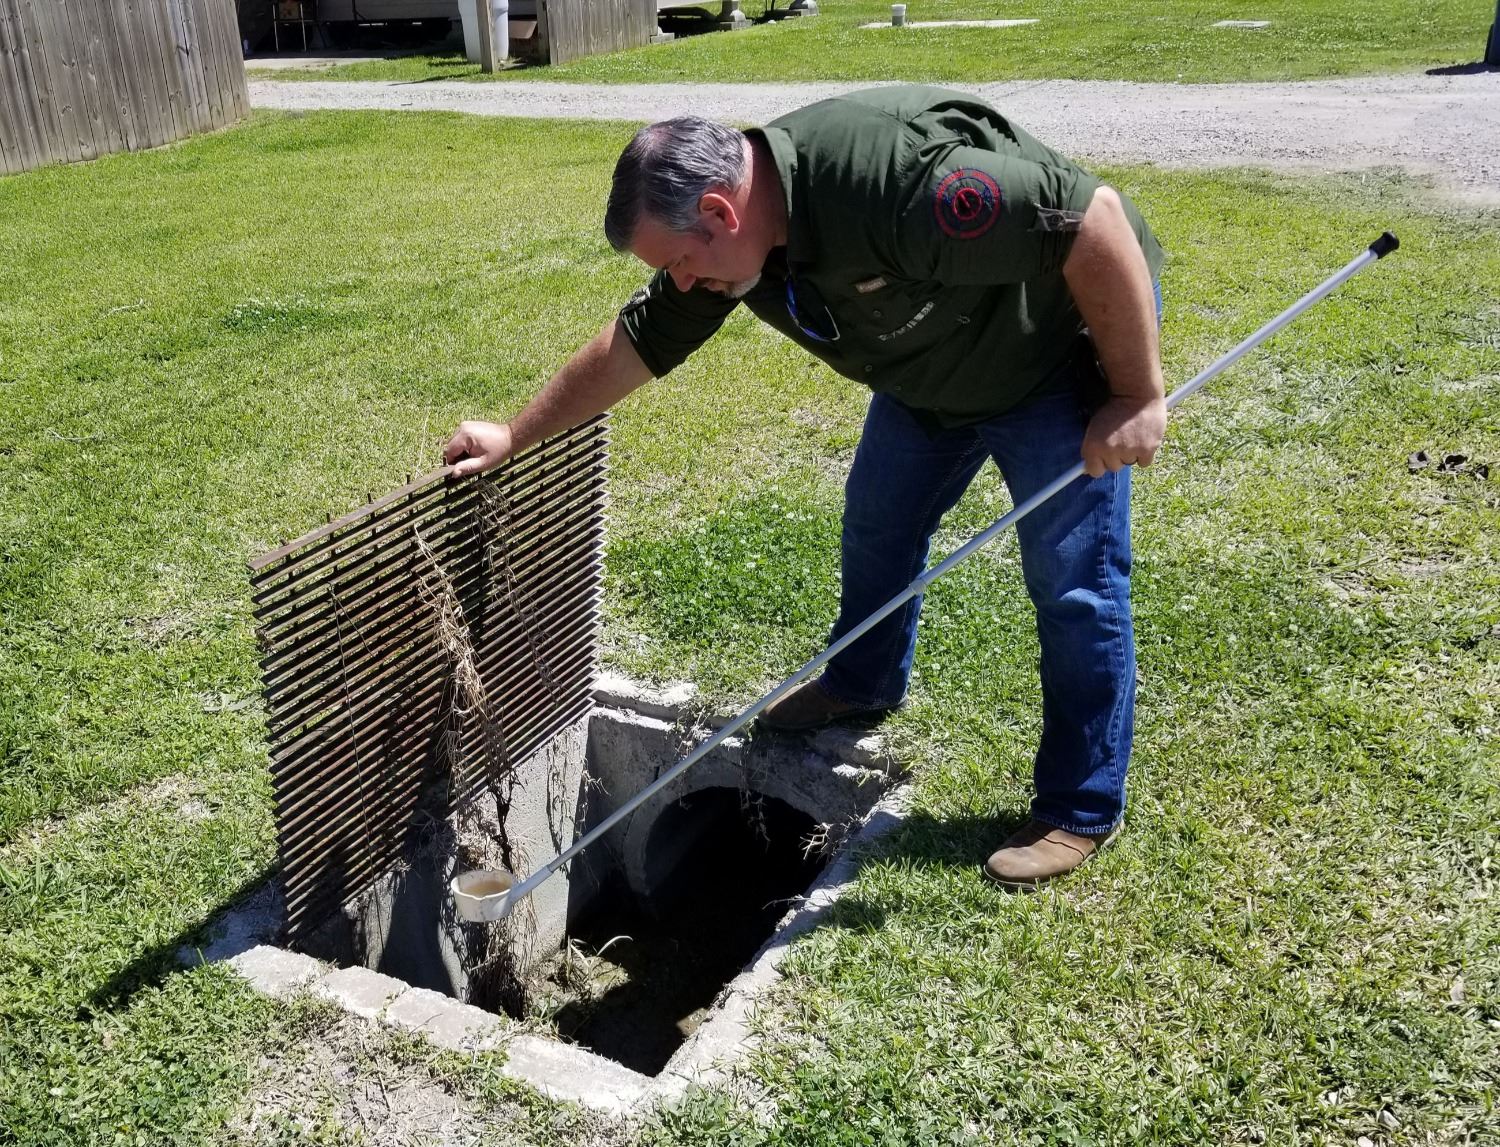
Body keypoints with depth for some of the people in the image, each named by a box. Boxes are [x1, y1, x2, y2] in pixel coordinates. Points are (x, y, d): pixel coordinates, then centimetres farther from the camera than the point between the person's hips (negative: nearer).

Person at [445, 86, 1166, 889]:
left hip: (1061, 357, -7)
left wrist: (1137, 396, -28)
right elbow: (631, 346, 0)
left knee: (1074, 582, -4)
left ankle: (1082, 811, 10)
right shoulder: (725, 239, -14)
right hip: (932, 373, 8)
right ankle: (861, 685, 43)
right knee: (878, 526, 18)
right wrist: (513, 438, 6)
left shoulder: (891, 176, -40)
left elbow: (1097, 218, -36)